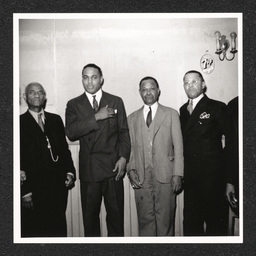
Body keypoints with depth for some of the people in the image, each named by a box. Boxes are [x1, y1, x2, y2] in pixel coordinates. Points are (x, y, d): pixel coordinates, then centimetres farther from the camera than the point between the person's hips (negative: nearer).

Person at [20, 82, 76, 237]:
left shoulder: (56, 120, 12)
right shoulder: (20, 123, -1)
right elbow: (18, 159, -5)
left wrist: (70, 172, 1)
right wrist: (25, 191, -9)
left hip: (59, 185, 4)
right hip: (33, 190, -3)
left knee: (59, 229, 9)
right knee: (33, 232, 6)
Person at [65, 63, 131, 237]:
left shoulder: (116, 102, 8)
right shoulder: (74, 105, 5)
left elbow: (124, 133, 6)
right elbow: (71, 133, -10)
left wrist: (123, 157, -6)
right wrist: (96, 117, -17)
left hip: (113, 166, 0)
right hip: (88, 168, 0)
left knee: (116, 213, 6)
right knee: (90, 214, 8)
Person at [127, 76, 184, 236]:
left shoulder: (171, 114, 8)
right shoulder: (132, 118, 14)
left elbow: (178, 146, 3)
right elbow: (130, 147, 13)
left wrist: (178, 174, -5)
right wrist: (131, 169, -2)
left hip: (165, 175, -1)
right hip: (141, 178, 2)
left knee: (165, 218, 3)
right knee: (145, 219, 5)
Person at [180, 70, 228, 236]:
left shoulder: (217, 107, -4)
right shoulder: (183, 110, 12)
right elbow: (184, 140, 14)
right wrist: (181, 171, 5)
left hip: (212, 173, -5)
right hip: (190, 175, 5)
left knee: (215, 221, 5)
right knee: (191, 219, 12)